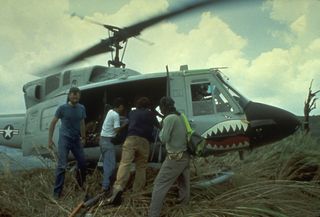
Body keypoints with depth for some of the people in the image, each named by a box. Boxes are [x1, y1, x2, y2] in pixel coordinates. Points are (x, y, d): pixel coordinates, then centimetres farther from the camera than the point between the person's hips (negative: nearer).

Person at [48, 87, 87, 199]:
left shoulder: (82, 108, 4)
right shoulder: (62, 108, -8)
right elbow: (53, 123, -2)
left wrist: (83, 138, 17)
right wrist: (50, 140, -4)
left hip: (76, 139, 5)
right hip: (64, 139, -5)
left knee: (82, 163, 11)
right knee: (62, 166, -8)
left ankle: (80, 186, 31)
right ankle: (57, 192, -3)